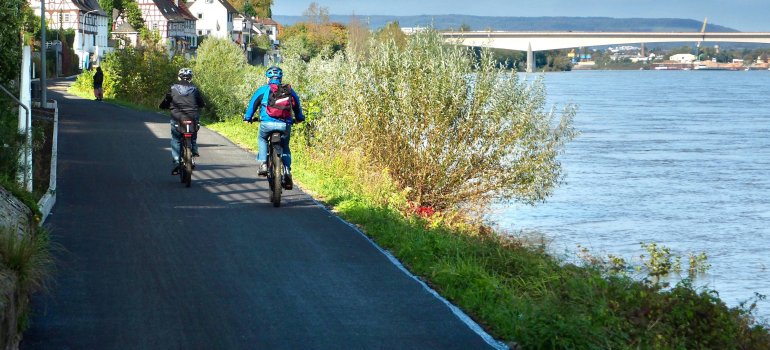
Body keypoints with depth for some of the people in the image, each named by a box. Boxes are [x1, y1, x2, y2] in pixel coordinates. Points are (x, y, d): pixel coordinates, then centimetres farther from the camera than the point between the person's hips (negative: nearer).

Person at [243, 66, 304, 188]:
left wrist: (247, 118, 32)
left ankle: (263, 164, 12)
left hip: (267, 124, -2)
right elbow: (297, 105, 27)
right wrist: (299, 118, 45)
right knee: (285, 147, 22)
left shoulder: (263, 90, 9)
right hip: (285, 125, 2)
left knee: (262, 139, 29)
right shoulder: (289, 90, 15)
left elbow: (253, 103, 16)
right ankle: (287, 172, 4)